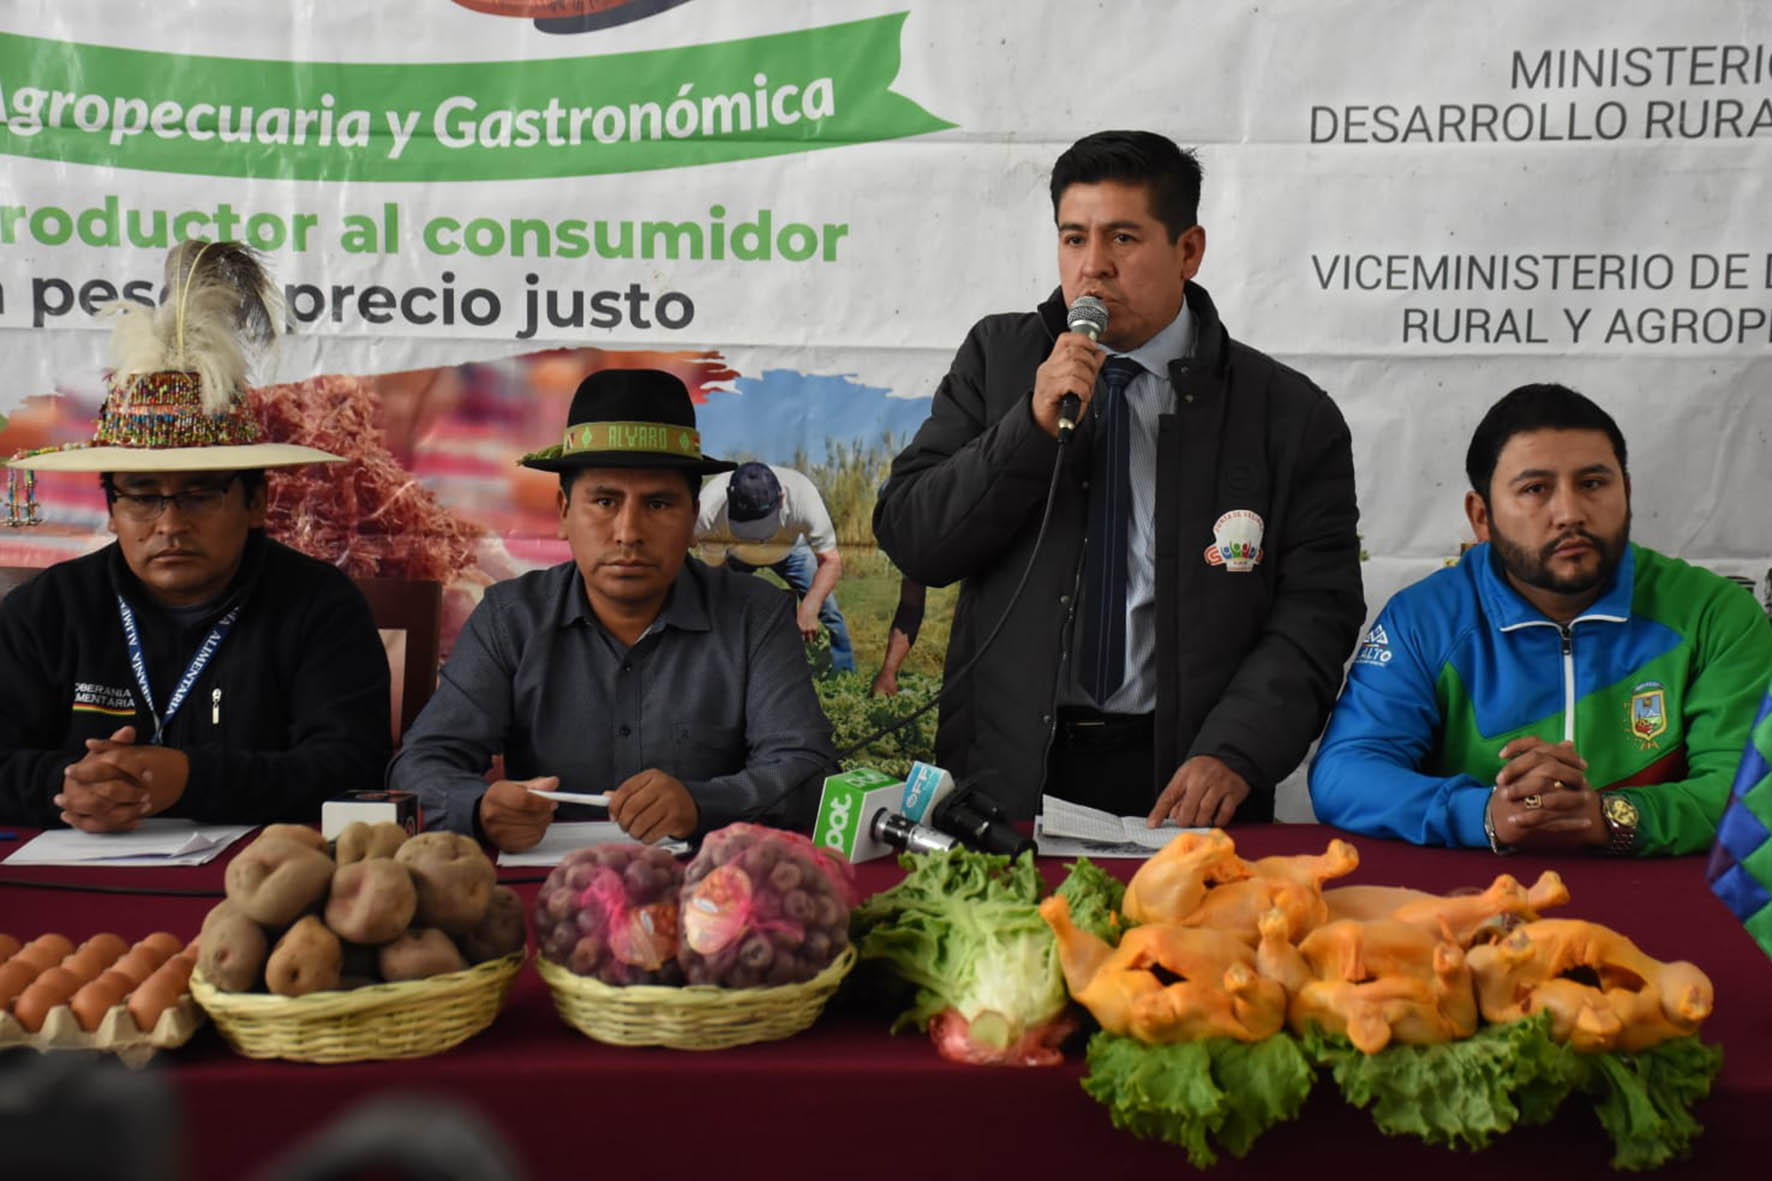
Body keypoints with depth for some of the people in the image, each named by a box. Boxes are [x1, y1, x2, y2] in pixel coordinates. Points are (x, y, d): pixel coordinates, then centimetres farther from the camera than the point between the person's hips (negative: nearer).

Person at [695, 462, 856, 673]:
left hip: (790, 548, 0)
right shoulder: (709, 512, -42)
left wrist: (809, 608, -52)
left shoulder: (802, 496, -43)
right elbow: (717, 570, -27)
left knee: (826, 607, -10)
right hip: (733, 553, 0)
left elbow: (831, 560, -37)